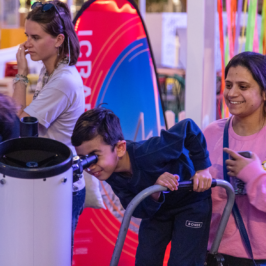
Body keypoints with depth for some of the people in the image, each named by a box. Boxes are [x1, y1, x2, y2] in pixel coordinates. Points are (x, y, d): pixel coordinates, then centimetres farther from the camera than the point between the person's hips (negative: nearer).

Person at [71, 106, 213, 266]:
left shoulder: (149, 154, -41)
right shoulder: (112, 176, -19)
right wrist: (154, 194, -41)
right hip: (157, 208, 6)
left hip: (191, 200, -6)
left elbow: (188, 127, -32)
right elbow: (139, 211, -20)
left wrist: (202, 169, -27)